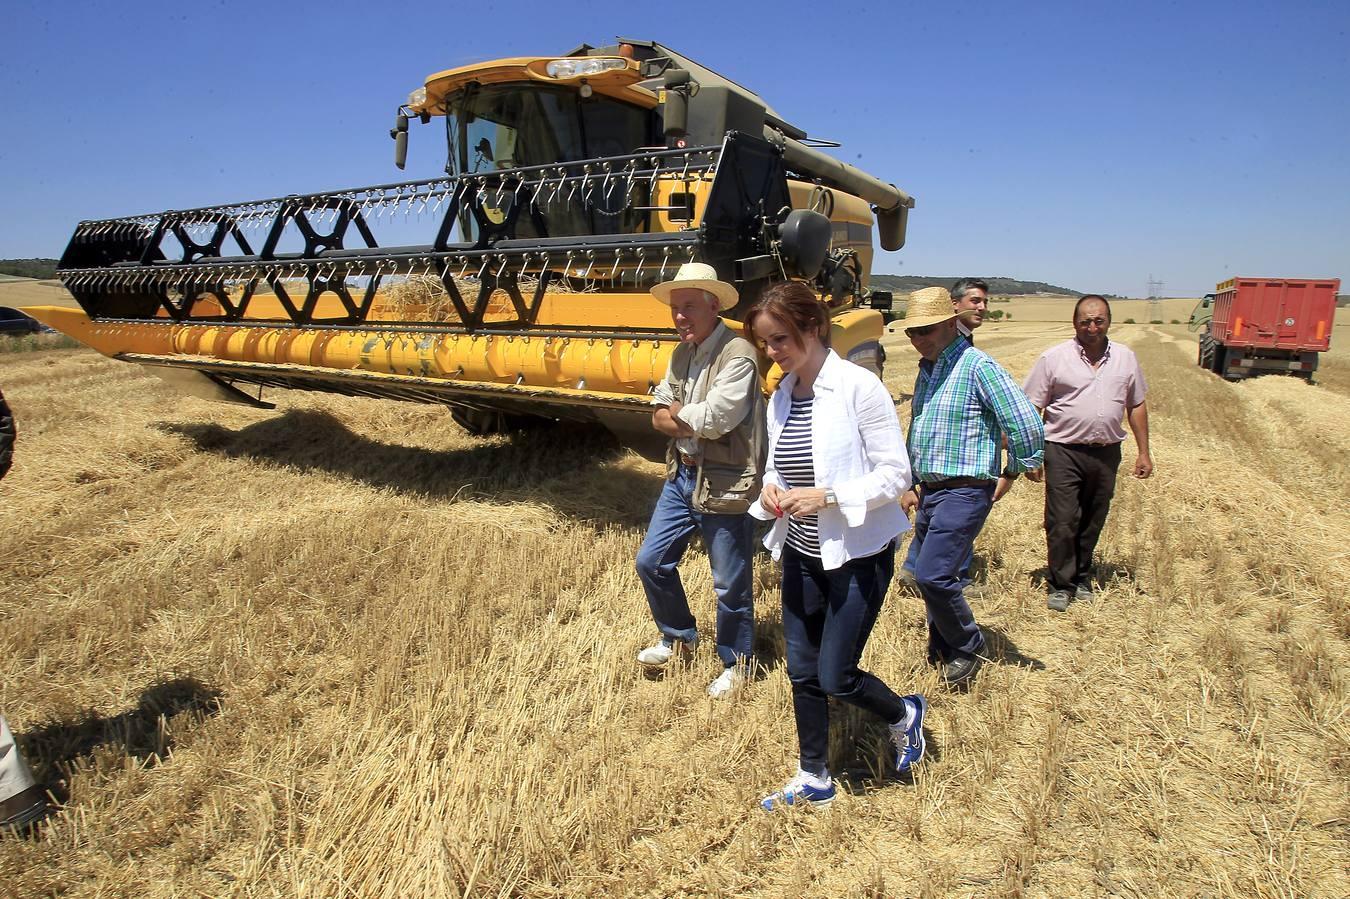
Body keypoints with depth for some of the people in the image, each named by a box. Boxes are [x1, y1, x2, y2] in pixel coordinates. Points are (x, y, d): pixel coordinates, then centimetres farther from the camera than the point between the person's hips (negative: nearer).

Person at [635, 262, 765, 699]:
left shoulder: (737, 356, -19)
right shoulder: (682, 353, 8)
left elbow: (712, 419, -26)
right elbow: (659, 417, 6)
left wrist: (677, 412, -7)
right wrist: (695, 424, -13)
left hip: (726, 486, -8)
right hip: (683, 475, 8)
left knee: (731, 584, 7)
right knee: (651, 561, 15)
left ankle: (735, 662, 30)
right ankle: (679, 637, 38)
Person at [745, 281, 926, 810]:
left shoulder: (858, 387, -17)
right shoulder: (780, 397, 2)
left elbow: (897, 474, -15)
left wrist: (827, 497, -25)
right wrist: (770, 491, -10)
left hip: (858, 555, -6)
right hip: (800, 554, 6)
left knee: (835, 677, 2)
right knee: (802, 672, 13)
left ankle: (905, 715, 35)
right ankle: (813, 781, 34)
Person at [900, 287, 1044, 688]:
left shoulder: (978, 366, -14)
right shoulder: (926, 369, 14)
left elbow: (1026, 423, -20)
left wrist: (1012, 473, -9)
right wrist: (912, 485, 21)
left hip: (965, 492, -8)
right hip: (930, 491, 9)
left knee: (932, 574, -13)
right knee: (933, 575, 14)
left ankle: (967, 647, 10)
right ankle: (942, 649, 30)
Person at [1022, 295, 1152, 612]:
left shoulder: (1125, 357, 7)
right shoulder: (1053, 358, -5)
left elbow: (1136, 406, 14)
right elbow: (1032, 410, -3)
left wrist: (1144, 452, 11)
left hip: (1107, 453, 4)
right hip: (1064, 452, -3)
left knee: (1092, 524, 13)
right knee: (1062, 523, -4)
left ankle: (1082, 580, 28)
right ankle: (1061, 585, 10)